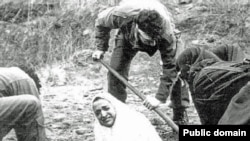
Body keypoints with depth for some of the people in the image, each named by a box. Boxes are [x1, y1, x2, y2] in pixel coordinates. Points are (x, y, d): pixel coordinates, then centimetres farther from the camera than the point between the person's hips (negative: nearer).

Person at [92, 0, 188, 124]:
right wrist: (100, 48, -17)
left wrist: (160, 98, -41)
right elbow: (101, 22, -19)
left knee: (179, 69, -20)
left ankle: (180, 119, -9)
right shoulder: (121, 15, -45)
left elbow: (170, 67, -37)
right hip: (128, 35, 2)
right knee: (115, 71, -12)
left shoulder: (167, 33, -46)